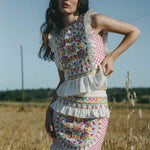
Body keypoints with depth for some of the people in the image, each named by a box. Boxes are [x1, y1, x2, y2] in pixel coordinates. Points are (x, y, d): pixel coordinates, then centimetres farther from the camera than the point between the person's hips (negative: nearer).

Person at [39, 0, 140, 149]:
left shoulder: (93, 21, -2)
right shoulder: (54, 36, 10)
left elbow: (134, 31, 7)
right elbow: (63, 80, 13)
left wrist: (111, 56, -3)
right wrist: (49, 109, 3)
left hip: (95, 110, -3)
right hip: (64, 110, 4)